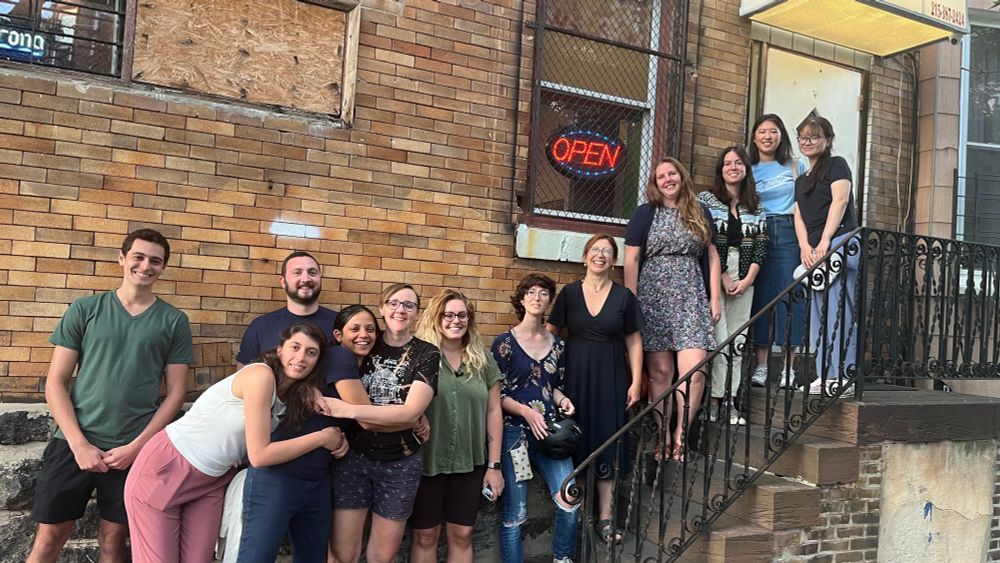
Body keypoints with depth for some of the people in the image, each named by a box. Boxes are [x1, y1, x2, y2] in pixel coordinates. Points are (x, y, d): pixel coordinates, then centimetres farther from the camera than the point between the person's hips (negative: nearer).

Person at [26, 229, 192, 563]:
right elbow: (55, 382, 1)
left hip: (135, 449, 0)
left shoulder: (174, 321, 2)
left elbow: (176, 392, 1)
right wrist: (79, 443, -8)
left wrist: (137, 445, -8)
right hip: (74, 443, 0)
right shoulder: (85, 309, 2)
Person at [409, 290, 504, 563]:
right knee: (425, 536, 11)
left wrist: (494, 465, 2)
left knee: (462, 535, 13)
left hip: (470, 463, 3)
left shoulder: (482, 359, 3)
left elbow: (493, 411, 4)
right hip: (426, 462, -2)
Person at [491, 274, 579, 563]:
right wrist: (526, 411, -19)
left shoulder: (557, 344, 12)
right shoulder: (505, 342, -3)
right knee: (514, 513, -2)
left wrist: (563, 400, -2)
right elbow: (496, 394, -5)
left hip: (550, 431, 4)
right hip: (514, 432, -4)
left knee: (570, 501, -8)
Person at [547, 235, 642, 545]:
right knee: (574, 442, 3)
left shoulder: (624, 296, 3)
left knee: (607, 446, 2)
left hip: (611, 378, 0)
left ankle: (605, 518, 11)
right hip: (575, 376, 0)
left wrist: (636, 382, -2)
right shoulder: (569, 293, 3)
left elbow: (634, 342, 5)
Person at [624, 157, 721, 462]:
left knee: (694, 370, -11)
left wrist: (714, 298, 8)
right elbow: (631, 260, 2)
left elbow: (712, 255, 16)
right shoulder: (645, 213, 7)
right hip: (654, 297, -2)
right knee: (660, 371, -2)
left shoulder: (700, 214, 15)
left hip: (691, 299, 2)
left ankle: (680, 436, 4)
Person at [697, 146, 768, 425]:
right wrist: (722, 277, -10)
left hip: (744, 279, 4)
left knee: (737, 339, 2)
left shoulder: (755, 205, 14)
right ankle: (715, 399, -4)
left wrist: (747, 279, -3)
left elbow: (761, 245, 9)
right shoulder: (706, 199, 3)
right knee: (718, 337, -11)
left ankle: (730, 401, 6)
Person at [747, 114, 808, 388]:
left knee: (790, 297, -5)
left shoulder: (796, 167, 12)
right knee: (761, 297, -1)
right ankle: (760, 365, 3)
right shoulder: (749, 170, 12)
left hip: (789, 234, 0)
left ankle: (788, 367, 0)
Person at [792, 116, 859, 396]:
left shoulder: (836, 164, 7)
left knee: (838, 310, -13)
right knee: (818, 313, 4)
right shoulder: (801, 181, 26)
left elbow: (840, 200, -7)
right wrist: (805, 246, -4)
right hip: (813, 250, 8)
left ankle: (843, 377, -13)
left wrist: (824, 241, -17)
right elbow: (799, 216, 15)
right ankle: (824, 376, 6)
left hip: (839, 243, -7)